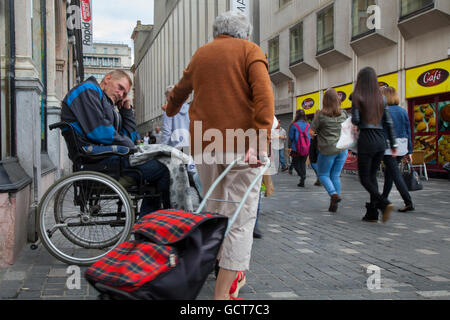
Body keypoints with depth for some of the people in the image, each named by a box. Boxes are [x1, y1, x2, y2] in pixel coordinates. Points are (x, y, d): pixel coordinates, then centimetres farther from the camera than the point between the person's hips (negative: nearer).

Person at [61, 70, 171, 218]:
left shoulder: (107, 104, 30)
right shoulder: (88, 90, 0)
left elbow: (129, 136, 25)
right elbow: (99, 131, -15)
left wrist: (127, 109, 19)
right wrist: (130, 146, -6)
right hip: (96, 153, -11)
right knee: (164, 170, -16)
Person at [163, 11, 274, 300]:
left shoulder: (201, 54, 18)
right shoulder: (250, 50, 4)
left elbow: (180, 92, 33)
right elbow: (263, 94, -13)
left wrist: (172, 111, 54)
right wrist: (262, 139, -21)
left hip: (204, 143, 5)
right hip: (241, 143, -5)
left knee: (216, 210, 18)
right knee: (240, 218, -1)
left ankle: (233, 274, 31)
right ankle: (223, 293, -3)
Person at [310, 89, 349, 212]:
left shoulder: (321, 114, -9)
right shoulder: (344, 114, 3)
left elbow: (311, 132, -7)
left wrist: (318, 134, 13)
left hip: (327, 150, -4)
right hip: (342, 149, 4)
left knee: (323, 174, 9)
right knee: (335, 175, 11)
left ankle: (334, 194, -14)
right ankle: (334, 204, 10)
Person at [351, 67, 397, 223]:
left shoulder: (357, 96, -5)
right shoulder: (380, 97, 9)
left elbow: (356, 120, -12)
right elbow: (389, 123, 7)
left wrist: (352, 119, 11)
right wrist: (393, 144, 11)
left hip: (366, 140, -5)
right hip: (381, 140, 5)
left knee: (365, 178, 2)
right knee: (372, 176, 14)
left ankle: (384, 203, -20)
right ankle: (372, 213, 12)